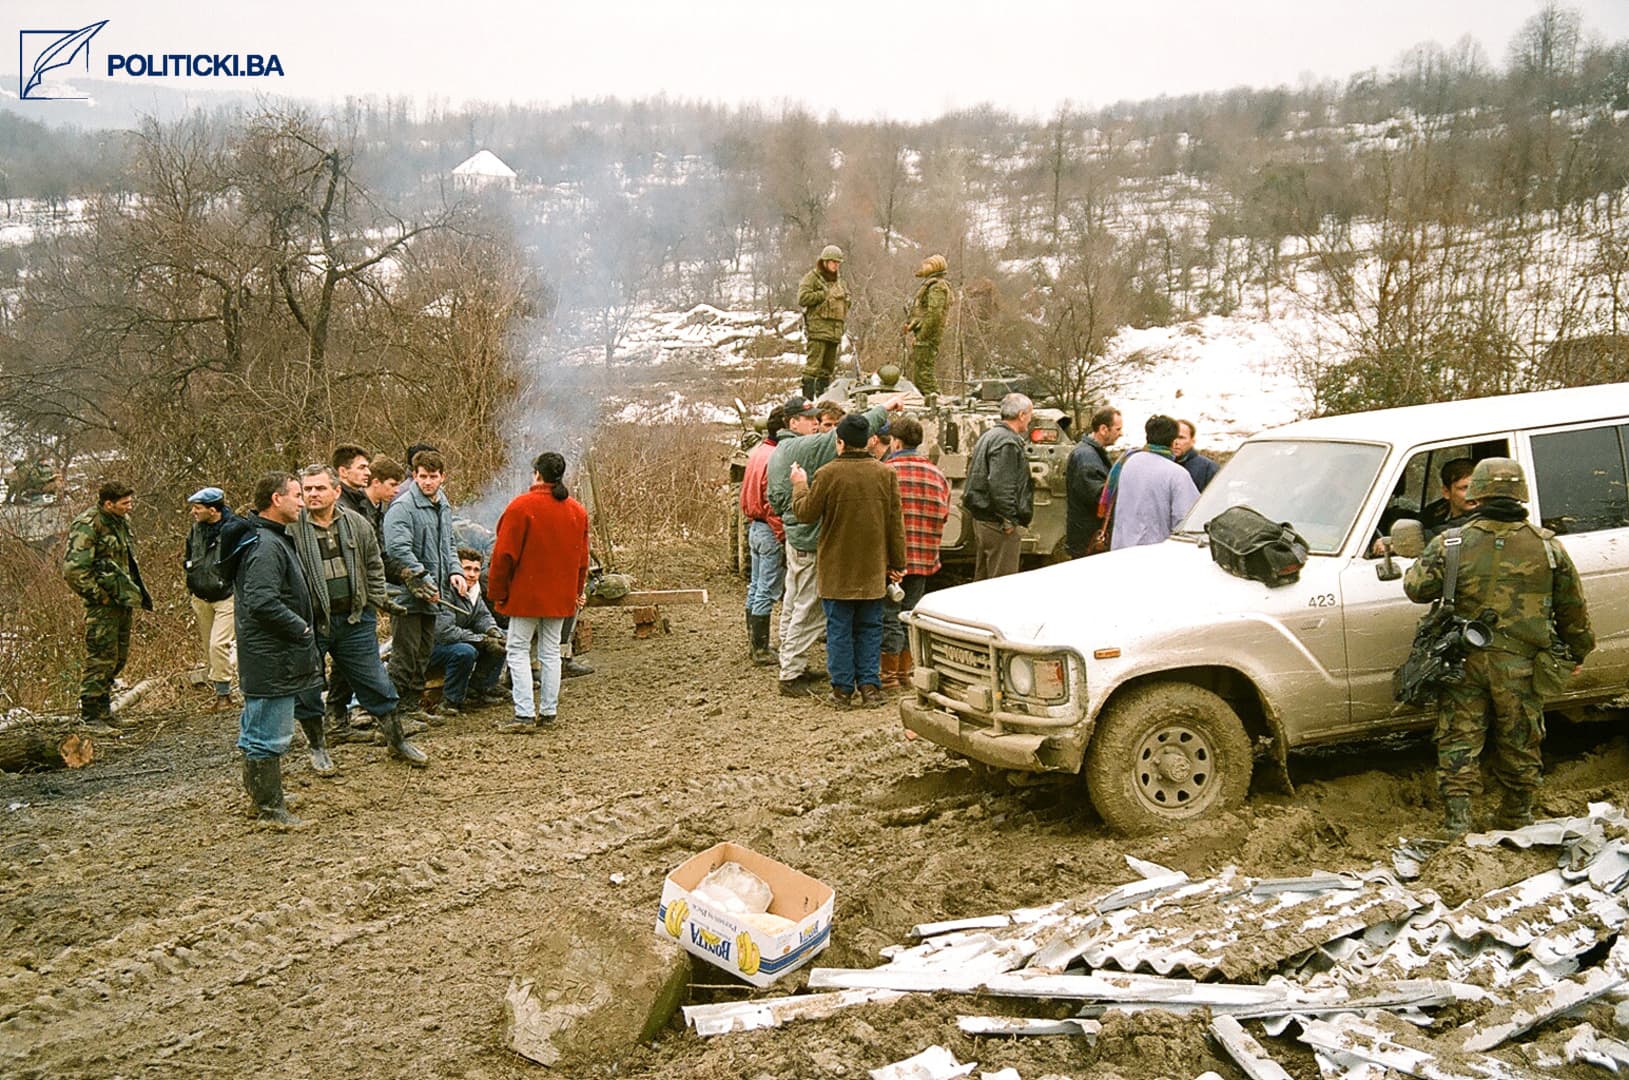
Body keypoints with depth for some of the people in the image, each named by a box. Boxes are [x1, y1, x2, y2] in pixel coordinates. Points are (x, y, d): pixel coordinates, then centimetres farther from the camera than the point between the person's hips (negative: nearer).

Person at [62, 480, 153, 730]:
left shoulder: (122, 521, 11)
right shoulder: (87, 526, -17)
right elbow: (73, 569, -24)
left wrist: (134, 594, 18)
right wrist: (99, 595, -17)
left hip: (123, 600, 9)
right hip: (103, 604, -9)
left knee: (119, 658, 15)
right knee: (101, 659, -4)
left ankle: (103, 708, 29)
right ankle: (90, 715, 7)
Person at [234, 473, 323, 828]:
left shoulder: (276, 540, 15)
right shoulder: (265, 547, -20)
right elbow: (263, 603, -28)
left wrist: (303, 629, 14)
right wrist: (302, 628, -18)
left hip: (274, 657, 11)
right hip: (271, 660, -11)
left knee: (259, 729, 21)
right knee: (269, 734, -2)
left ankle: (261, 793, 34)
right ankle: (269, 807, 6)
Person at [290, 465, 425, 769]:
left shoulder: (357, 524, 4)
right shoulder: (291, 530, -8)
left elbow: (374, 567, 15)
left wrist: (379, 599, 8)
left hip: (354, 620, 2)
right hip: (310, 624, -2)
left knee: (376, 684, 10)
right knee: (307, 691, 7)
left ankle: (397, 741, 24)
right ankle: (317, 749, 27)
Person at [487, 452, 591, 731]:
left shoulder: (521, 506, -12)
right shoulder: (577, 511, 7)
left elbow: (505, 553, -12)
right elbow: (582, 556, 14)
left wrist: (496, 591, -3)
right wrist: (578, 591, 24)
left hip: (526, 594, -5)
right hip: (560, 596, 6)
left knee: (518, 651, 1)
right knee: (551, 652, 12)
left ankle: (525, 714, -5)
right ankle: (548, 711, 14)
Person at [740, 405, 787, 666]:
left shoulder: (758, 452, 9)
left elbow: (747, 494, 15)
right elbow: (774, 504, -22)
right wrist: (785, 538, -18)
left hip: (755, 527, 10)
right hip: (771, 531, -10)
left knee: (755, 588, 16)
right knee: (767, 592, -3)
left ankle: (753, 643, 25)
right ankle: (760, 650, 3)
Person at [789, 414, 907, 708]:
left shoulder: (828, 474, -13)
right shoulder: (886, 474, -3)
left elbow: (806, 513, -4)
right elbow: (896, 523, 1)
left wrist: (800, 485, 14)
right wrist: (898, 563, 8)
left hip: (837, 570, -2)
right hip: (873, 569, 2)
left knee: (839, 629, 7)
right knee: (869, 628, 13)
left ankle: (842, 689, 10)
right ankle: (870, 685, 12)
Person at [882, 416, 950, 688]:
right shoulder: (937, 474, 6)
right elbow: (944, 516, 9)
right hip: (923, 559, 5)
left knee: (888, 616, 3)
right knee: (910, 614, 15)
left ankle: (889, 674, 7)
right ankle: (905, 671, 22)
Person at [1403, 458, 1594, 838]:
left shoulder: (1451, 544, -7)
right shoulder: (1548, 546, 0)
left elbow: (1416, 589, -4)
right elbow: (1574, 609, 8)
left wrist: (1421, 562, 16)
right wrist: (1576, 653, 22)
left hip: (1464, 663, -1)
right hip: (1521, 665, 1)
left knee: (1458, 743, 8)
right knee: (1520, 746, 16)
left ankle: (1456, 822, 6)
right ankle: (1515, 819, 30)